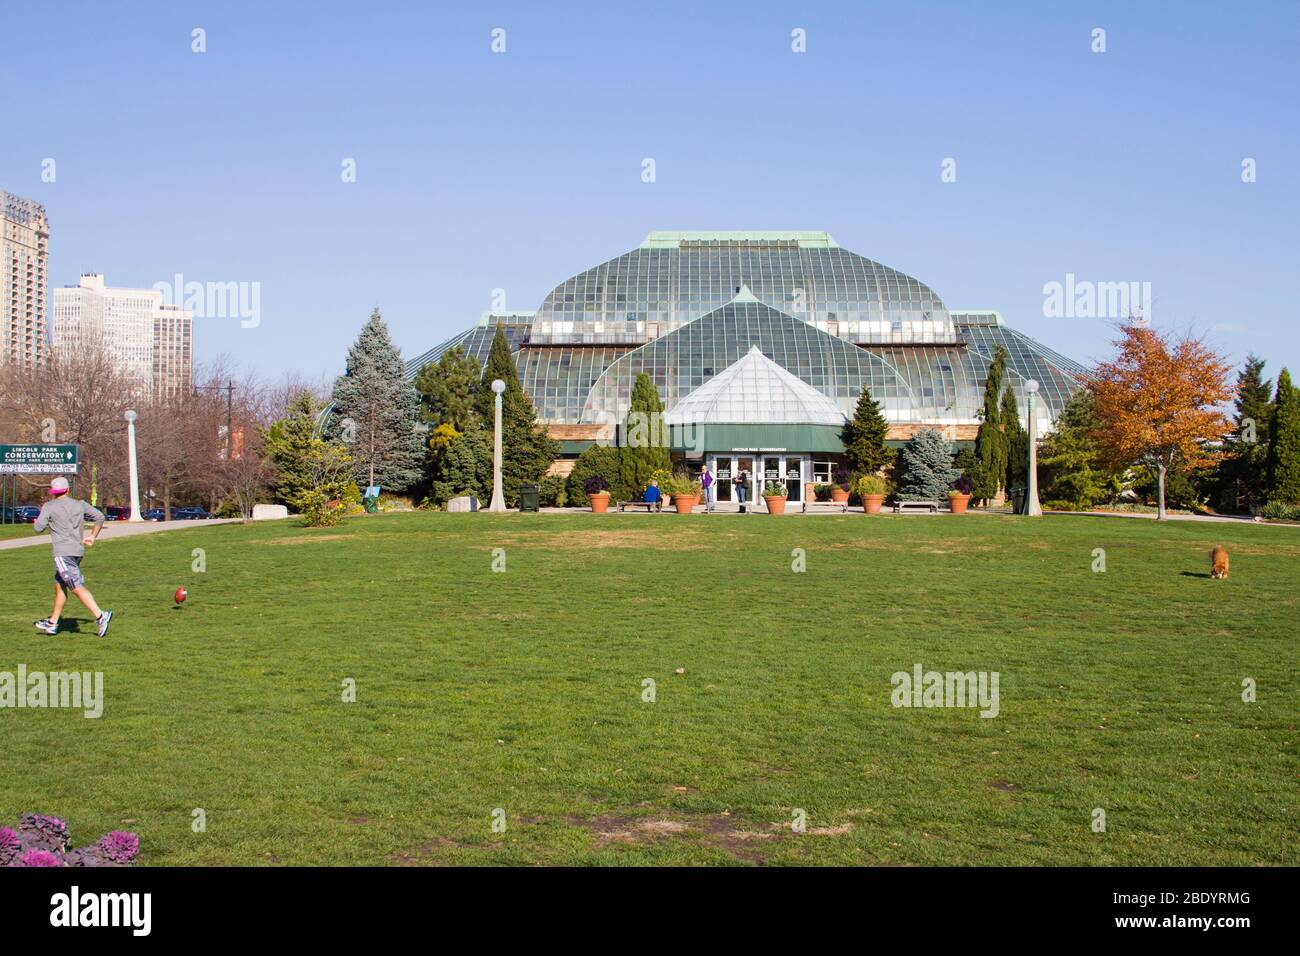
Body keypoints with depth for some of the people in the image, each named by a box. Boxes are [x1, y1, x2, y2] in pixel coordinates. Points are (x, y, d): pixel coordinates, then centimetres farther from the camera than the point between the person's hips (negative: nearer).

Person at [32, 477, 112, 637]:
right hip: (78, 550, 7)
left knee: (77, 588, -13)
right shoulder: (80, 504, 11)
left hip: (63, 553, -7)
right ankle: (52, 623, 26)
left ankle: (100, 616, -26)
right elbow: (100, 516, 13)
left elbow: (38, 528, -3)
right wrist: (93, 536, 17)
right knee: (59, 586, 19)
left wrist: (46, 519, 16)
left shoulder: (49, 506, -2)